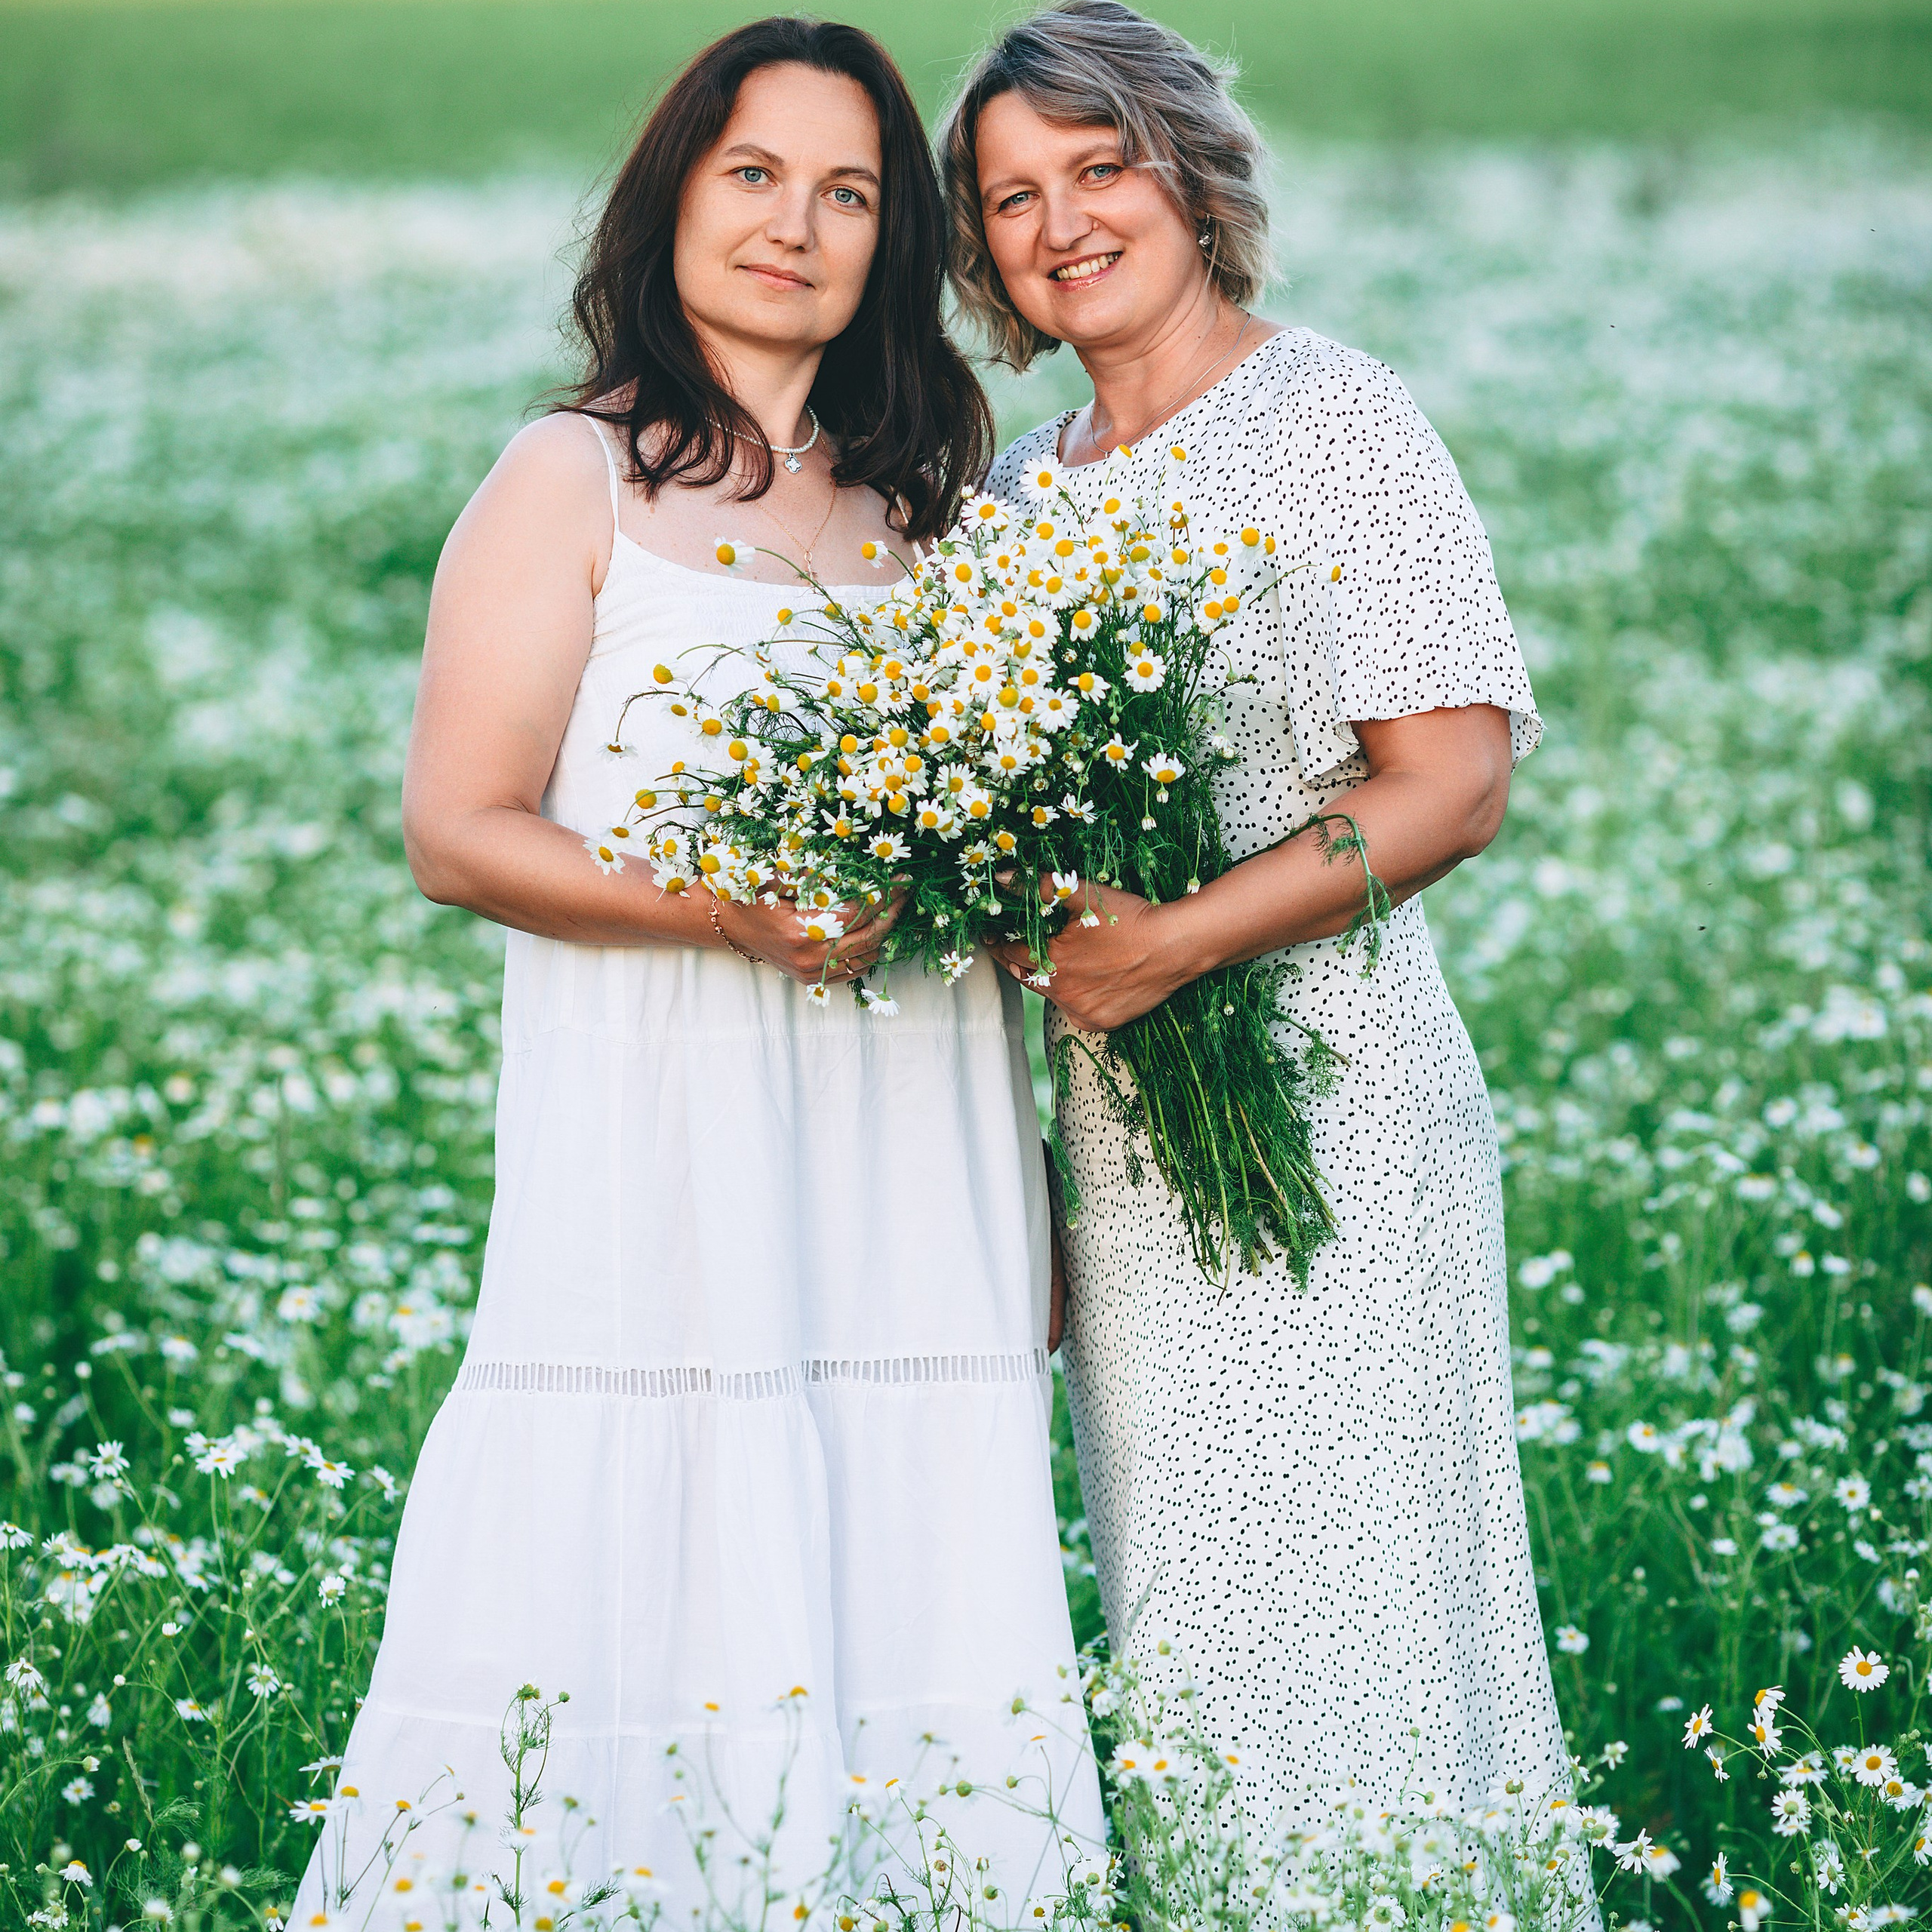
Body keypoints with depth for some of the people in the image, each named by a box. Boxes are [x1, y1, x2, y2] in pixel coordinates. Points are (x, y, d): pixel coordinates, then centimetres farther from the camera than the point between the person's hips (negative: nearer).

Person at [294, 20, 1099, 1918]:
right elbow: (457, 832, -6)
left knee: (903, 1629, 1)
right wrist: (724, 911, -18)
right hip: (659, 1171, -4)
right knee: (644, 1611, -7)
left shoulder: (926, 501, 17)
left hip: (911, 1185, 5)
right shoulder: (575, 482, 2)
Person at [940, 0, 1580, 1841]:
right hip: (1114, 1159, 7)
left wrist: (1174, 943, -22)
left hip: (1322, 1128, -6)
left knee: (1340, 1629, -4)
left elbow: (1454, 784, -14)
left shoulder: (1326, 415, -5)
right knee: (1180, 1639, 10)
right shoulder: (1024, 484, 15)